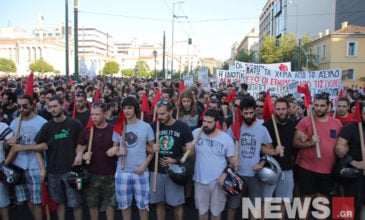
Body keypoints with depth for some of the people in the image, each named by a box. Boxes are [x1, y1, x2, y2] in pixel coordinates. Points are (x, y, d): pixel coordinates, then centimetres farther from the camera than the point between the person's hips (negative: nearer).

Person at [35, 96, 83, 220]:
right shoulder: (47, 127, 2)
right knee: (59, 201, 14)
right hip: (53, 171, 3)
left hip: (71, 169, -2)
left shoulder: (75, 124, -5)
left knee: (75, 203, 0)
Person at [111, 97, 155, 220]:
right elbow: (114, 147, 10)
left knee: (143, 204, 9)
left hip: (141, 172, -2)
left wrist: (144, 164, -10)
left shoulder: (146, 127, -3)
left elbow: (152, 148, 2)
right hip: (122, 172, 2)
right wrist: (117, 151, -13)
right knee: (124, 204, 14)